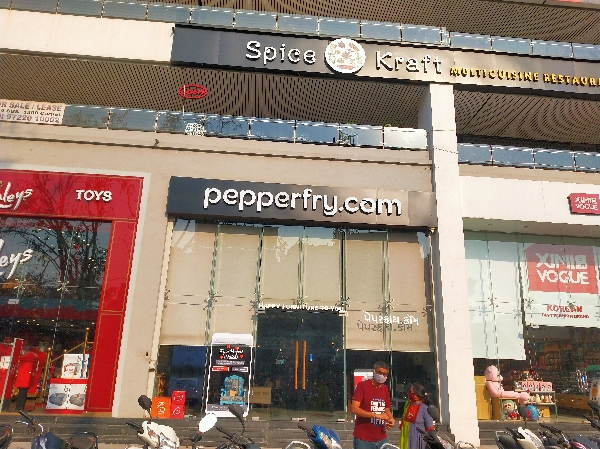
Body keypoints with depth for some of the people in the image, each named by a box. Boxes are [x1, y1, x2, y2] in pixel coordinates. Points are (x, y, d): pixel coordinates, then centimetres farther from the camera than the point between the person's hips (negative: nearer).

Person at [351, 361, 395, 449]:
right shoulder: (362, 385, -8)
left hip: (382, 439, 6)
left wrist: (391, 420, -3)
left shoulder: (385, 389, 11)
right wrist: (377, 415, -21)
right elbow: (354, 409, -16)